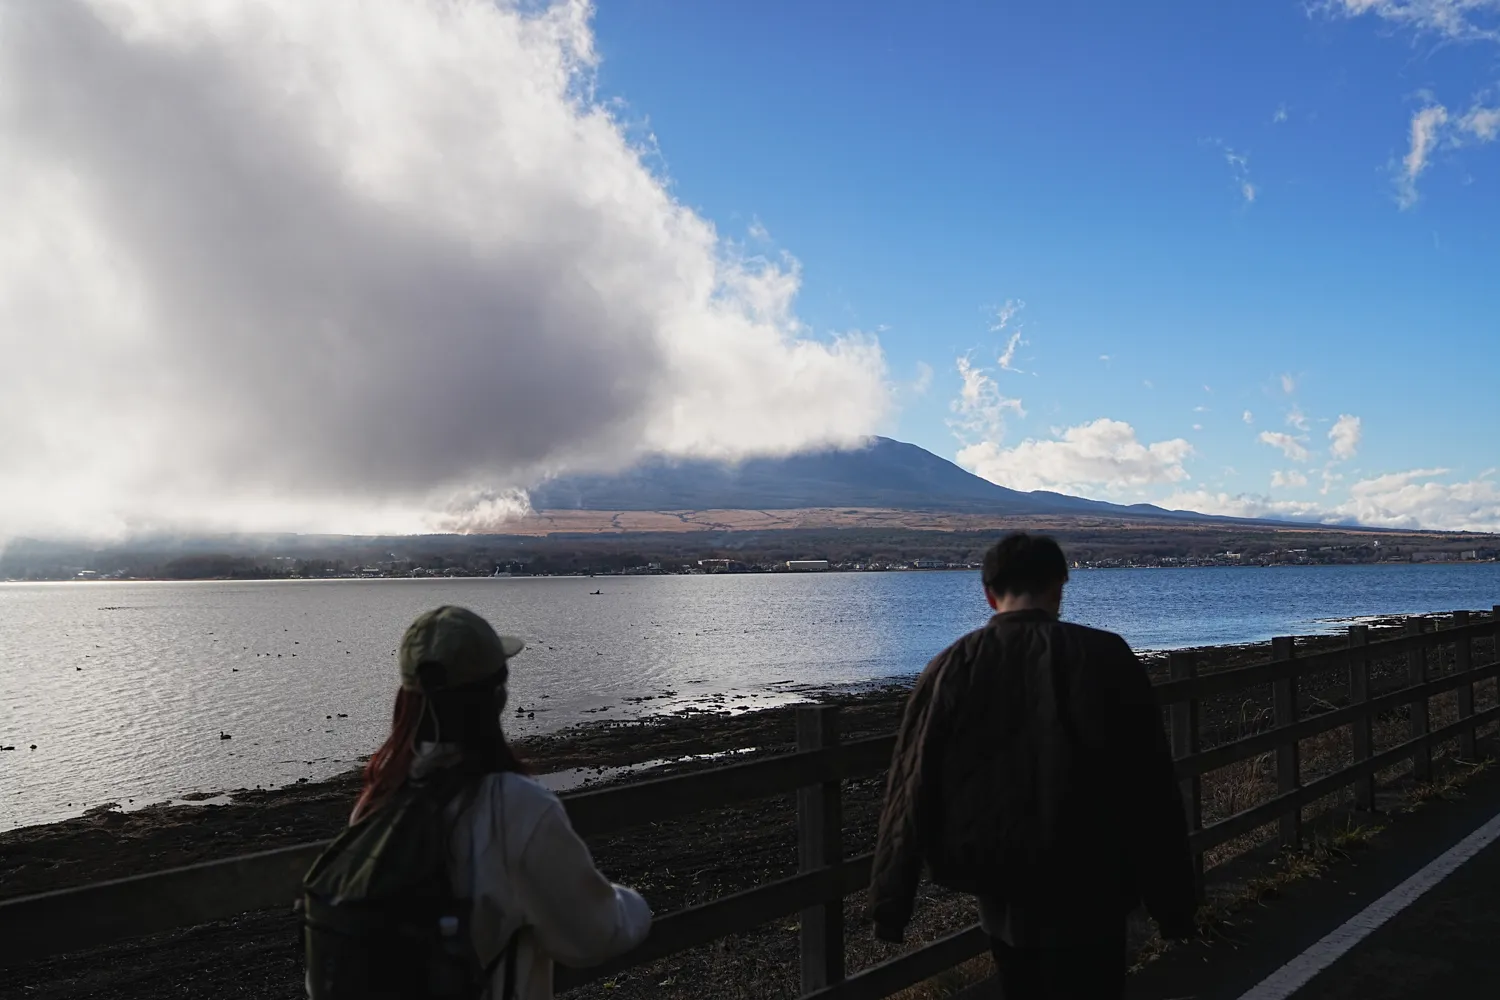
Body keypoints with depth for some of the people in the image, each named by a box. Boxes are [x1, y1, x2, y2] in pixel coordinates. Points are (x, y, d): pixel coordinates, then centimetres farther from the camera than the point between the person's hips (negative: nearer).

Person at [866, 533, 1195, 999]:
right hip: (1086, 899, -2)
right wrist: (1173, 901, 2)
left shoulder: (951, 669, -6)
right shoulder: (1106, 657, -10)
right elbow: (1152, 792, -8)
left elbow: (911, 796, -4)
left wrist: (889, 906, 3)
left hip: (1001, 898, 3)